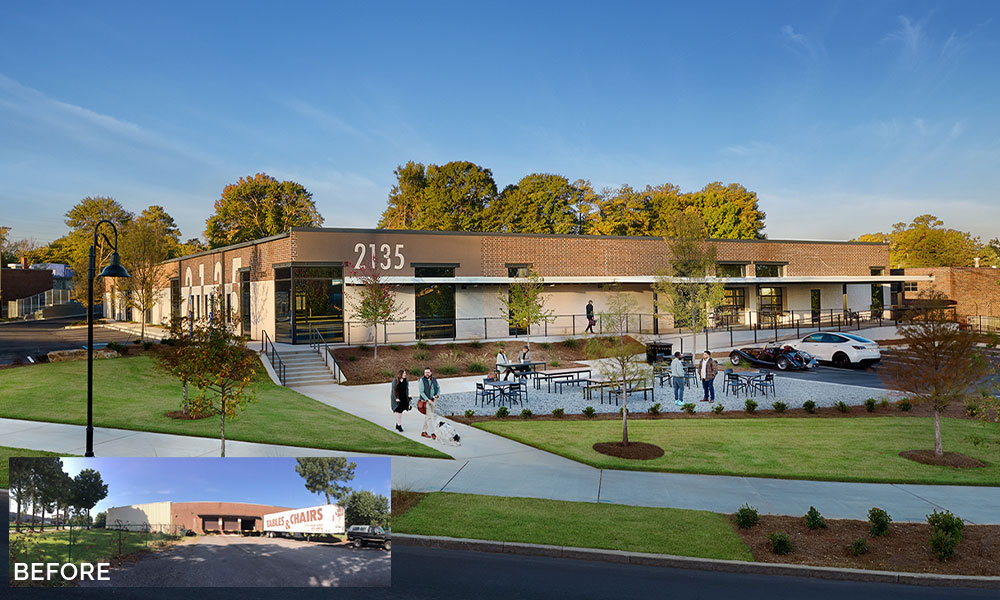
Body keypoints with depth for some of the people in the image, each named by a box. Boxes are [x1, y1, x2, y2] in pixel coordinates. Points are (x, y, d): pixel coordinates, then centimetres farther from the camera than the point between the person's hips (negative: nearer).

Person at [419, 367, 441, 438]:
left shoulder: (434, 379, 4)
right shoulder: (422, 380, -12)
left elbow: (438, 388, 12)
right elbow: (421, 392, -14)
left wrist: (437, 395, -7)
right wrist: (428, 400, -20)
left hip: (433, 400, 6)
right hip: (425, 400, -6)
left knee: (427, 416, 12)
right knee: (429, 416, -8)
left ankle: (423, 432, 21)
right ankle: (432, 433, -7)